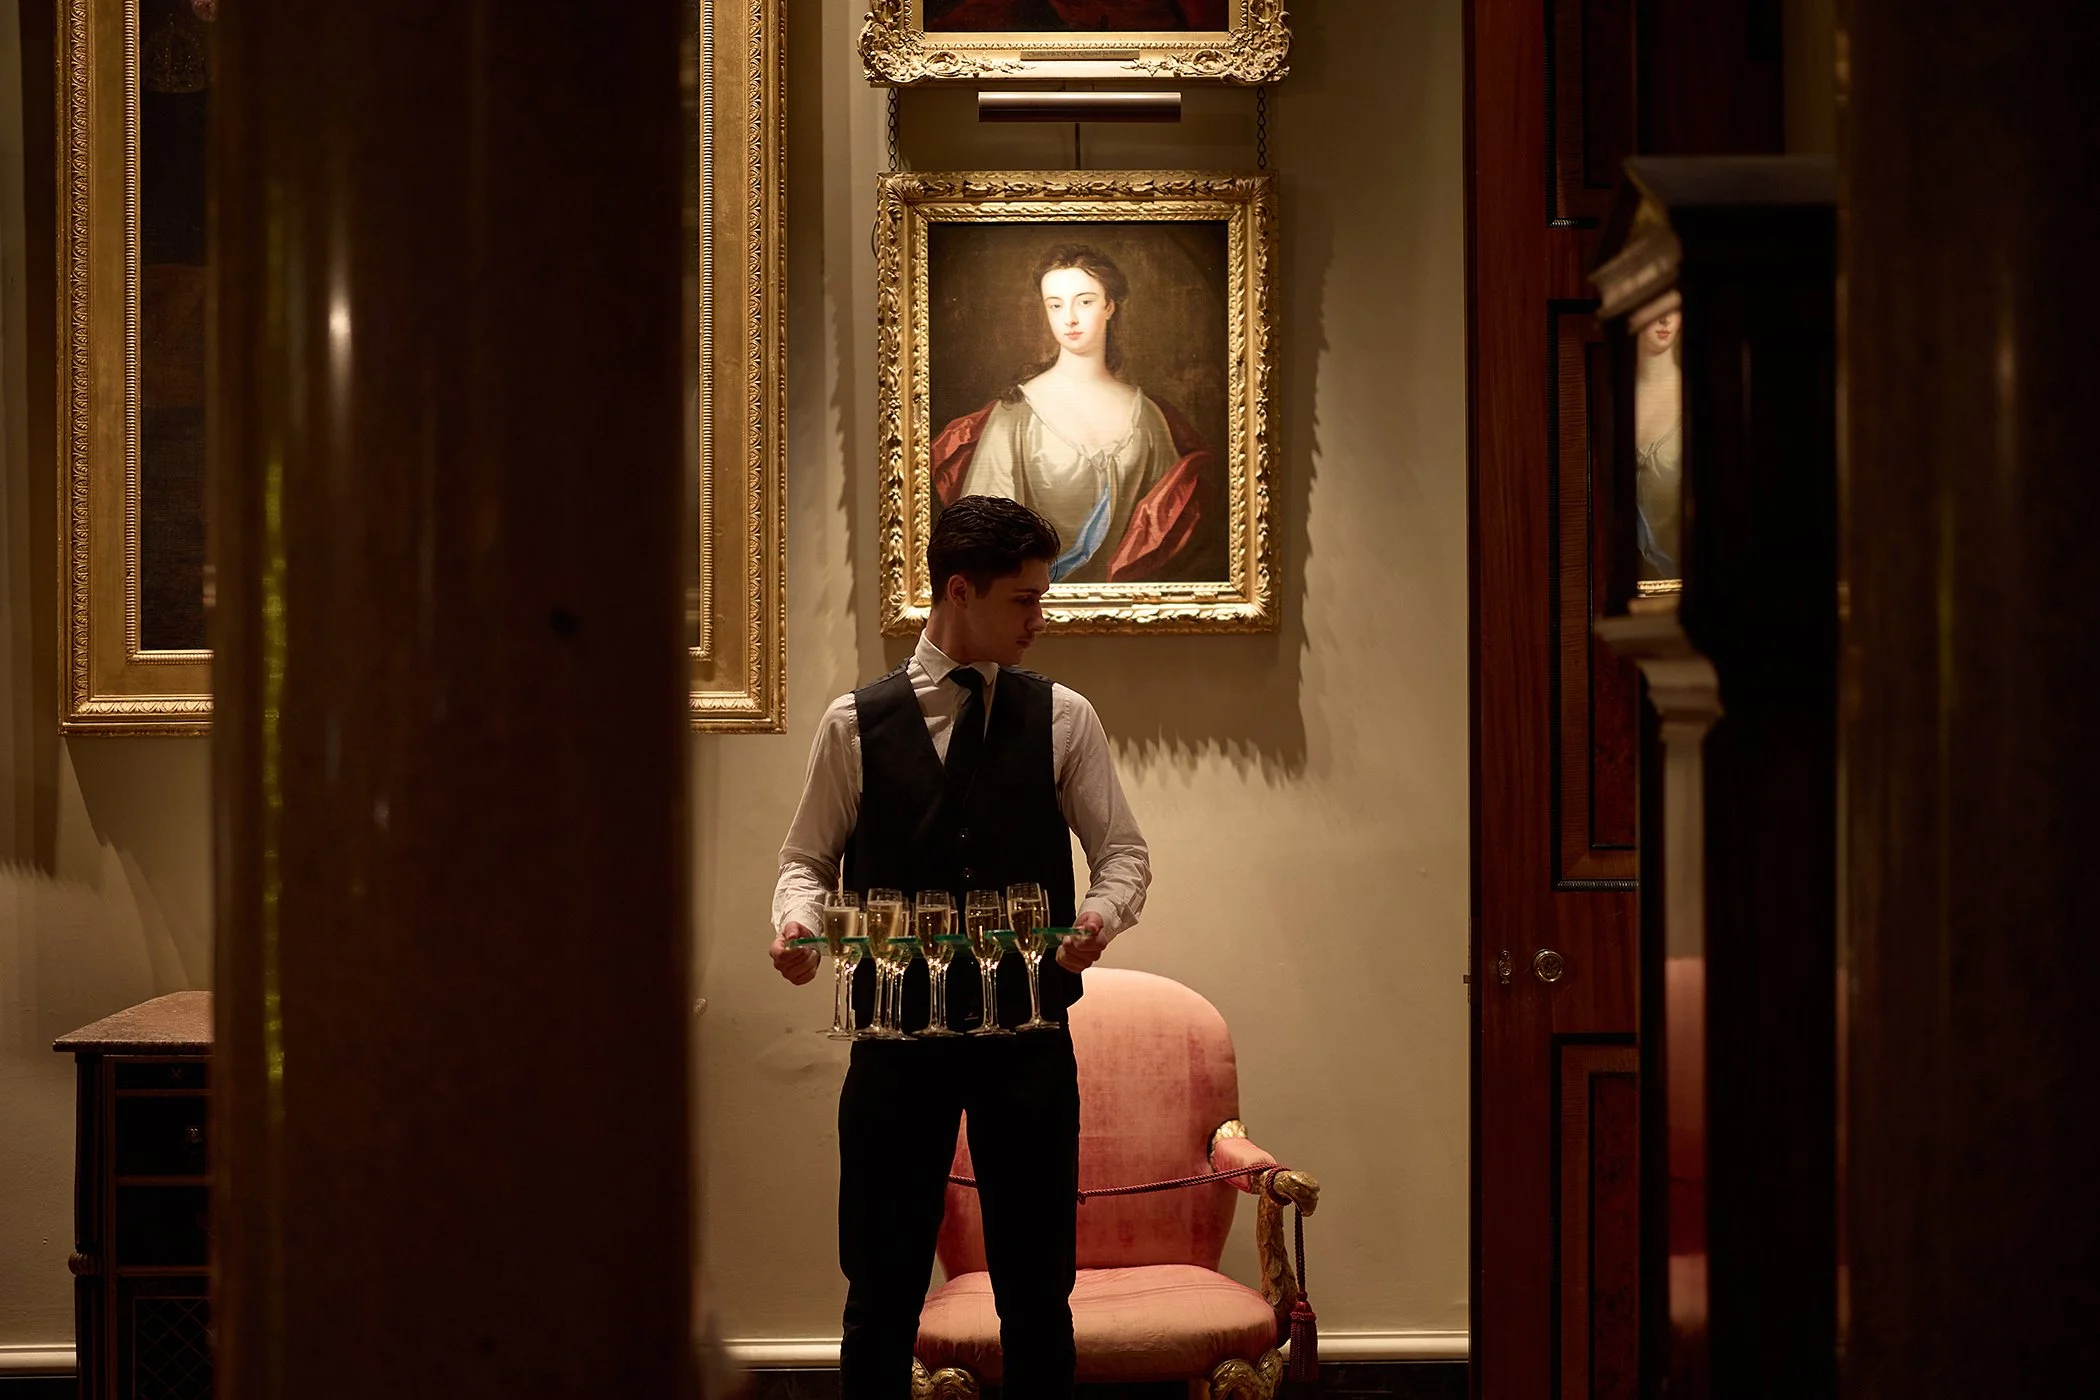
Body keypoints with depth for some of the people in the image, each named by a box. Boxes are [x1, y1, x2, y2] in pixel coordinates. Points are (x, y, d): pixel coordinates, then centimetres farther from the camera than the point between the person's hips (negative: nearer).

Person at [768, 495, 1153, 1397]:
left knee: (1037, 1286, 7)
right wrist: (797, 918, -12)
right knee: (882, 1283, 4)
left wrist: (1101, 913, -16)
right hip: (897, 1029, -1)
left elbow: (1122, 850, 6)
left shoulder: (1063, 720, 5)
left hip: (1027, 1028, 1)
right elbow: (809, 856, 9)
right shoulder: (856, 724, 3)